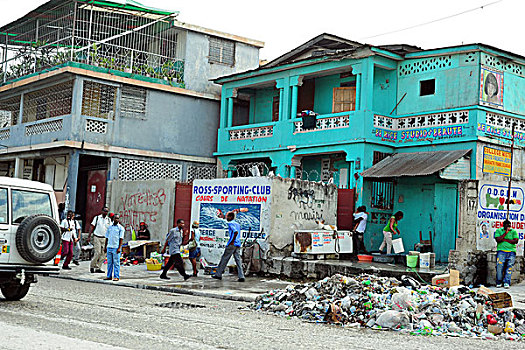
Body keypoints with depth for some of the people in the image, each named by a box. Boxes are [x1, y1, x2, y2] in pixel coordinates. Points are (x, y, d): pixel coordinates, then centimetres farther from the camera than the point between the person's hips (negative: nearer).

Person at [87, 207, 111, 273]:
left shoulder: (108, 220, 10)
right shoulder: (97, 218, 2)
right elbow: (92, 227, 2)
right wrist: (89, 236, -4)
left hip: (104, 238, 4)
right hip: (97, 237, -4)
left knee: (103, 254, -1)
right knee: (98, 252, -11)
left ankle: (98, 268, 6)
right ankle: (92, 266, 3)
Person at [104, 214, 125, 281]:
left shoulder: (120, 228, -1)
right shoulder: (109, 227, 13)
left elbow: (121, 239, -5)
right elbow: (107, 237, 17)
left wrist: (119, 248, -12)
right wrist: (105, 247, 13)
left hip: (116, 247, -5)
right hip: (109, 247, 5)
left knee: (116, 263, -3)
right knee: (109, 262, 7)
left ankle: (116, 276, 0)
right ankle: (109, 276, 13)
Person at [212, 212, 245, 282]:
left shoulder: (230, 223, -8)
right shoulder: (237, 224, 19)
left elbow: (236, 232, -23)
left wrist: (232, 241, -18)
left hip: (231, 245, -7)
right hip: (238, 245, 7)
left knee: (224, 259, 3)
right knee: (238, 260, 2)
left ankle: (218, 274, 11)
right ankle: (241, 277, -6)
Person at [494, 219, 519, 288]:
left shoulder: (514, 232, 13)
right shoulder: (498, 231, 11)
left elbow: (515, 241, -2)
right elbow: (498, 240, -5)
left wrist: (504, 239, -5)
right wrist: (506, 232, -7)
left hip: (511, 251, 1)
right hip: (501, 251, -1)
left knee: (509, 266, -10)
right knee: (499, 265, -15)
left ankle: (506, 282, -10)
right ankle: (498, 282, -6)